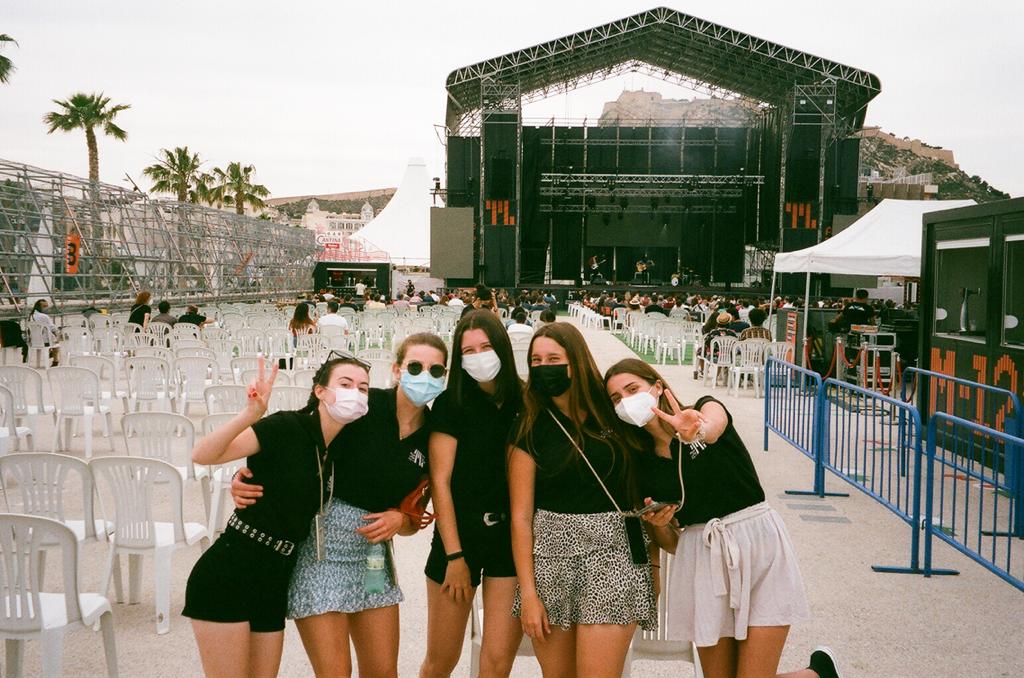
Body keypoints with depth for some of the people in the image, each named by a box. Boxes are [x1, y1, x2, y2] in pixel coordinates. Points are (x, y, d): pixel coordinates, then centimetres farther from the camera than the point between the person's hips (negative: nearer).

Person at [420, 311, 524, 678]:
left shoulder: (524, 401, 2)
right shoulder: (451, 403, -5)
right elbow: (440, 481, -8)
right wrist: (454, 555, -11)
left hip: (512, 535, 2)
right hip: (460, 533, -2)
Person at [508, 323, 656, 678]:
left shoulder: (611, 413, 4)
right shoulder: (529, 429, 1)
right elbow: (521, 516, -3)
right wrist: (528, 593, -6)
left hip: (613, 553, 0)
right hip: (552, 557, 0)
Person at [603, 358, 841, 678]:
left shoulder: (706, 409, -2)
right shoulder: (642, 464, 7)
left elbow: (714, 424, -30)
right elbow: (672, 544, 12)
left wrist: (698, 430, -54)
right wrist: (657, 524, -10)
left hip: (758, 541, -4)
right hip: (702, 557, 4)